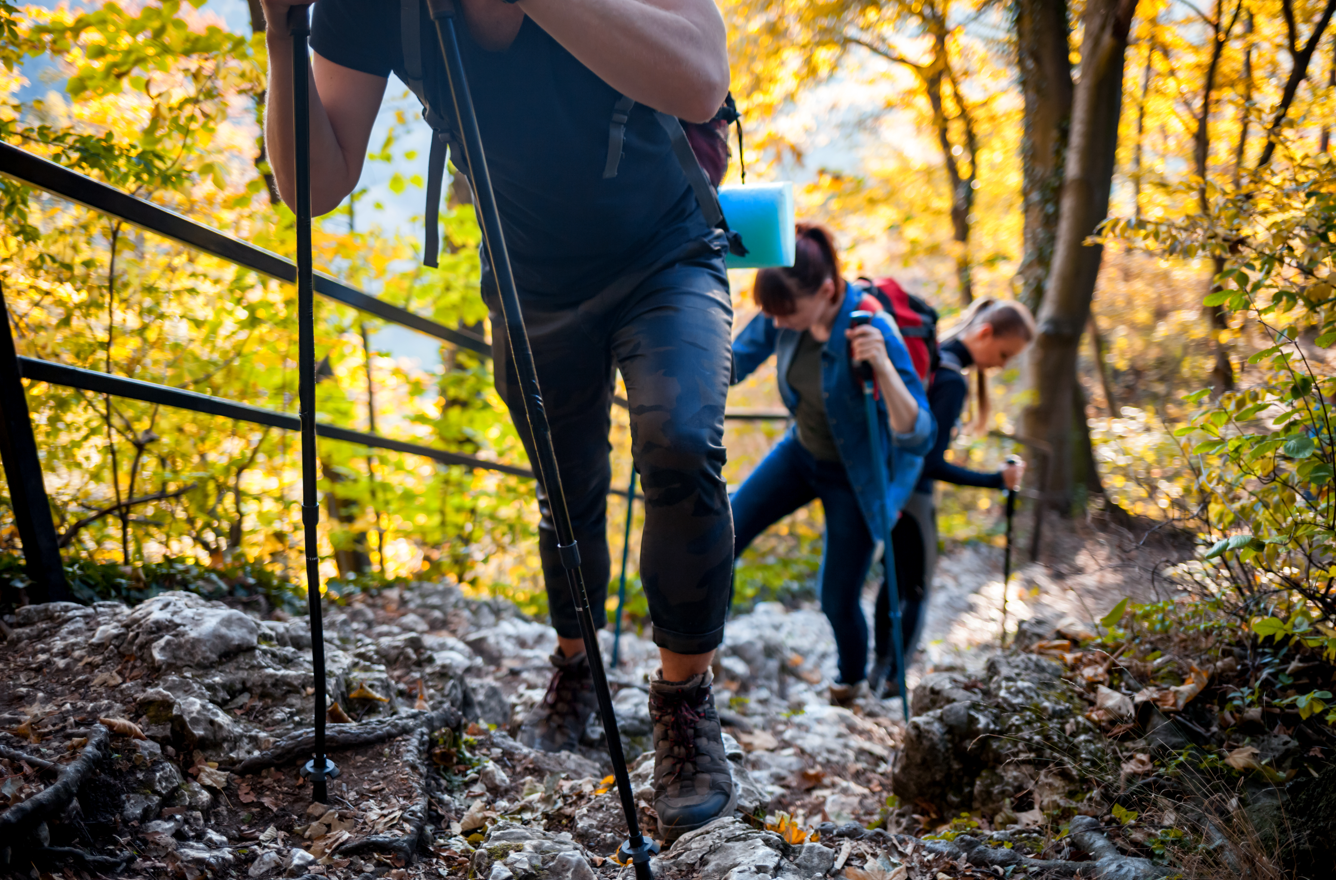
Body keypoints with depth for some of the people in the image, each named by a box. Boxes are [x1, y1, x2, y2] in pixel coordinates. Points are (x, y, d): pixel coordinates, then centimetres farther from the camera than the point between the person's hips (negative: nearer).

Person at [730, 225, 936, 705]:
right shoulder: (786, 313, -19)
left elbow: (919, 437, -39)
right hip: (802, 451, 5)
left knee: (838, 600, 3)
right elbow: (735, 363, 0)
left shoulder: (872, 332, -35)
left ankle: (852, 685, 36)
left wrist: (883, 366, -52)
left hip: (854, 475, -5)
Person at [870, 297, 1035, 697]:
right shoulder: (952, 381, -23)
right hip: (910, 495, -9)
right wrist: (998, 480, -21)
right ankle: (892, 679, 13)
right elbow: (932, 464, -25)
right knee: (916, 591, 7)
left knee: (895, 578, 22)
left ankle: (879, 666, 33)